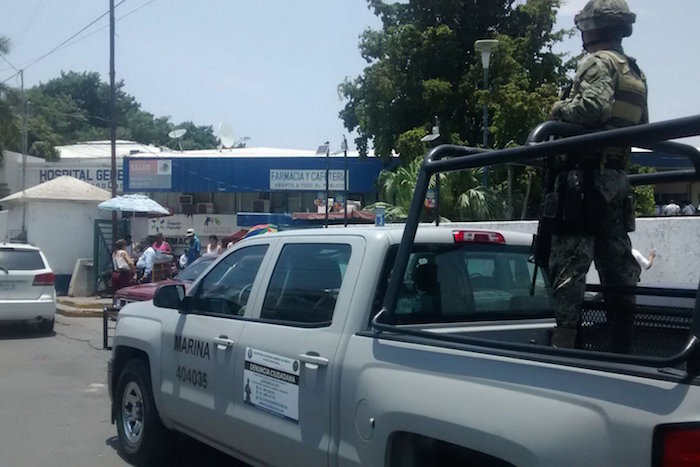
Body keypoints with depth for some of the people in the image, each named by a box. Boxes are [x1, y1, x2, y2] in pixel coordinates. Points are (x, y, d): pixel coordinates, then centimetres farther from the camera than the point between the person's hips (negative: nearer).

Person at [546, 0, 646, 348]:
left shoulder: (599, 62, -6)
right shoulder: (635, 73, 21)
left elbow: (594, 106, -24)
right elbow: (641, 129, 24)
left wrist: (560, 109, -8)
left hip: (584, 176, -9)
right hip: (616, 178, 9)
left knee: (569, 258, -10)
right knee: (616, 259, 13)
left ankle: (564, 337, -13)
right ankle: (626, 335, 18)